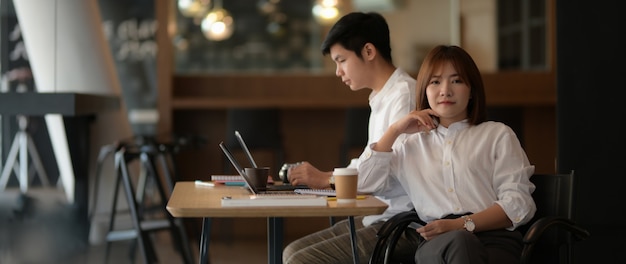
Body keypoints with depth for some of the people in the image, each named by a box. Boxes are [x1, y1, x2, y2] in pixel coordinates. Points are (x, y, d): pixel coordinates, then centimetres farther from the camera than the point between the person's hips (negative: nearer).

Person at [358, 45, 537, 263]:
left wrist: (463, 224, -10)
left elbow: (519, 203, 6)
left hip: (495, 238, -1)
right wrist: (395, 130, 17)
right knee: (459, 242, -39)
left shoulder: (498, 135, 21)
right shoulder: (414, 144, 30)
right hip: (437, 244, 2)